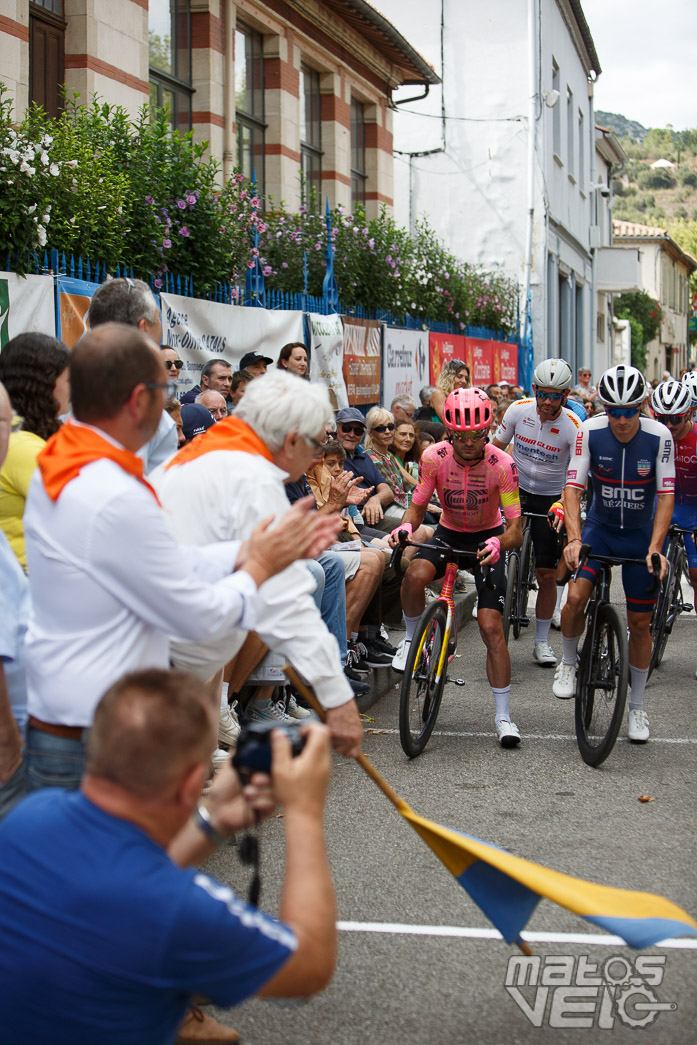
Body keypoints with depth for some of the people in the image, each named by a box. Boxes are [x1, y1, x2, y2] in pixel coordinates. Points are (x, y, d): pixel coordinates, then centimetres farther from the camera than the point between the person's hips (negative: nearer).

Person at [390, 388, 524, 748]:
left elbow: (515, 529, -24)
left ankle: (504, 717, -3)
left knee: (491, 626, -13)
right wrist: (405, 526, -31)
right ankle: (412, 638, -2)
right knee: (415, 576, -33)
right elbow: (417, 506, -8)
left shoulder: (502, 465, -24)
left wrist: (499, 542, -47)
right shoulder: (434, 457, -19)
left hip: (487, 538, -1)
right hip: (448, 533, 2)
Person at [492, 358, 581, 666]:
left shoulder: (574, 427, -18)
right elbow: (495, 449, 0)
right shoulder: (519, 409, -11)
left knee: (546, 574, 0)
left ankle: (541, 642, 13)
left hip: (551, 498, -1)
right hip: (515, 488, 2)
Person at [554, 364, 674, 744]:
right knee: (575, 598, -22)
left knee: (639, 623, 5)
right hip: (598, 527, 0)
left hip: (641, 535, 0)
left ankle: (636, 706, 22)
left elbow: (666, 494, -17)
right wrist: (574, 538, -31)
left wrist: (654, 547, -26)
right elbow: (573, 487, -18)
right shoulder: (590, 432, -18)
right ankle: (568, 662, 9)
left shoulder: (658, 436, -19)